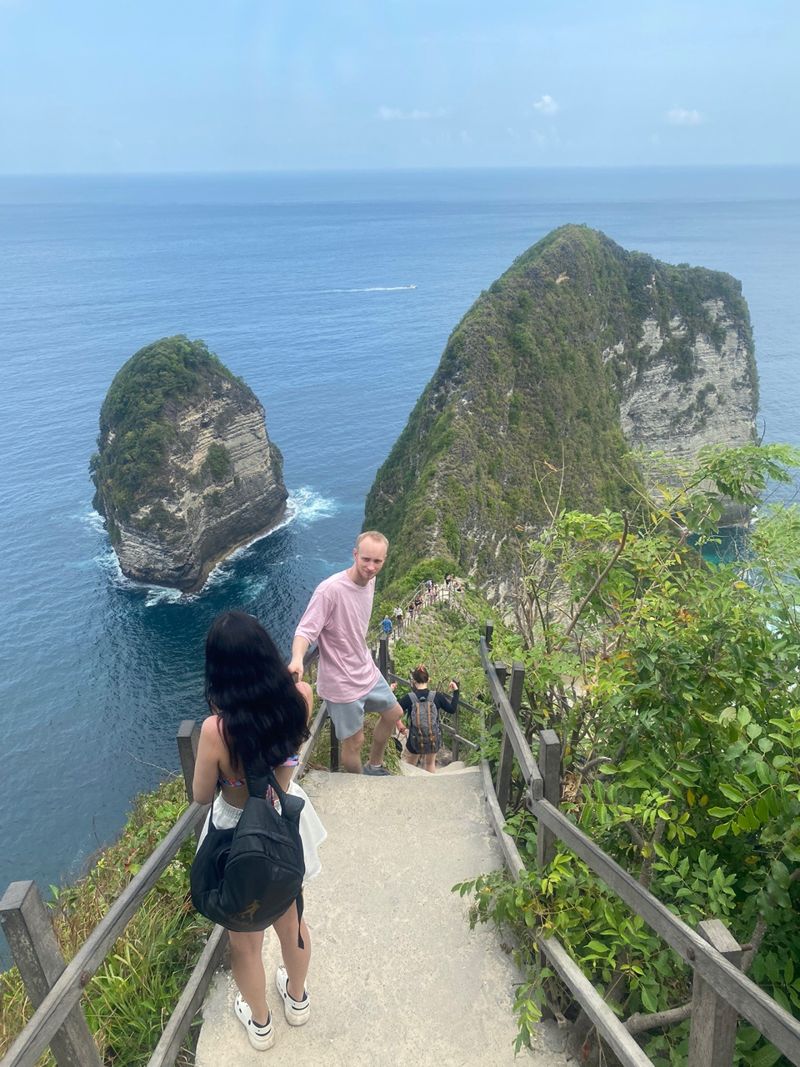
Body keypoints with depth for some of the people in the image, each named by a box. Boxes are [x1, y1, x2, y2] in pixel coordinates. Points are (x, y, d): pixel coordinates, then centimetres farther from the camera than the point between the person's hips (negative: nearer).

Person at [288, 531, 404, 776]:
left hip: (367, 672, 8)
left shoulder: (369, 581, -4)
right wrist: (297, 658, -49)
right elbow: (306, 630, -30)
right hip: (342, 682, -8)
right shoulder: (329, 590, -28)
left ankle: (374, 765, 49)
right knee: (354, 742, 6)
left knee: (393, 714, 25)